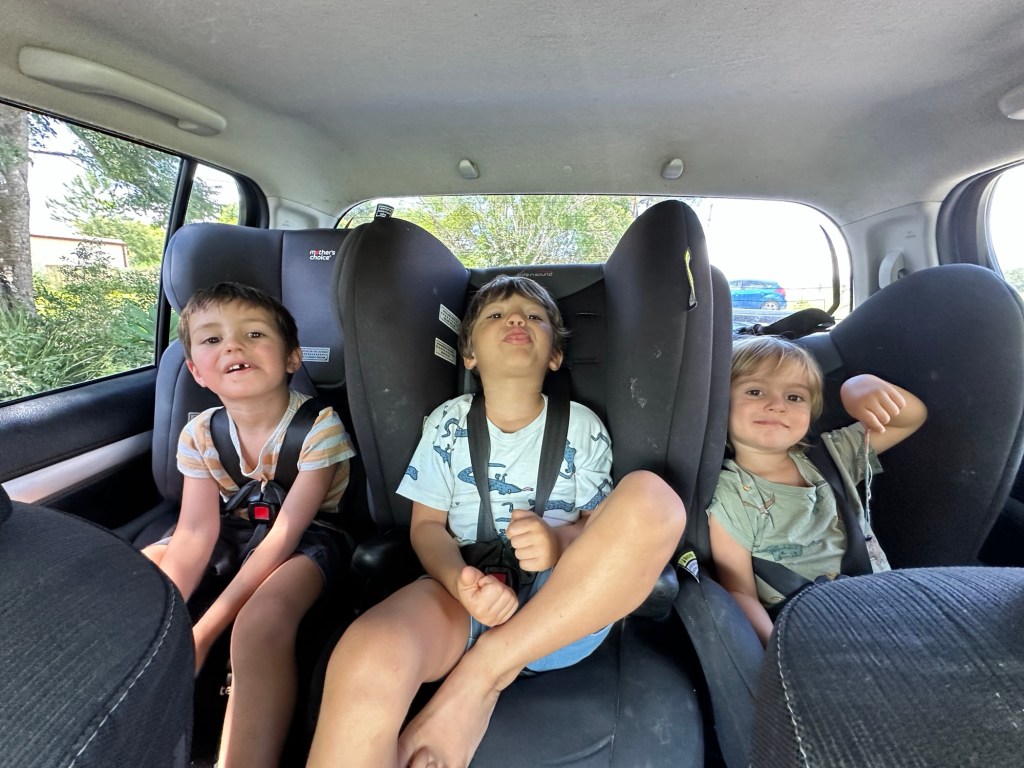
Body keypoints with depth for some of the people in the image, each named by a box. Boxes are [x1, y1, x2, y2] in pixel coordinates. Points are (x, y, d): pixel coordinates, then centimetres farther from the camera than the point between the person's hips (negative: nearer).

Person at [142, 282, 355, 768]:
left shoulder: (319, 427, -24)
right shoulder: (199, 435, -8)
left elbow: (284, 534, -25)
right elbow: (196, 533, -13)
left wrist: (201, 634, -27)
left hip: (308, 538, -6)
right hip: (236, 531, 6)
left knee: (259, 622, -35)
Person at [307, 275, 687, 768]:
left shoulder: (582, 426, 9)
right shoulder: (448, 423, 10)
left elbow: (602, 526, 7)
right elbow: (427, 525, 7)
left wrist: (560, 542, -18)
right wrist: (460, 580, -15)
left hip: (565, 607, 4)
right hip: (466, 596, -3)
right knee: (366, 662, -39)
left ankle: (477, 681, -20)